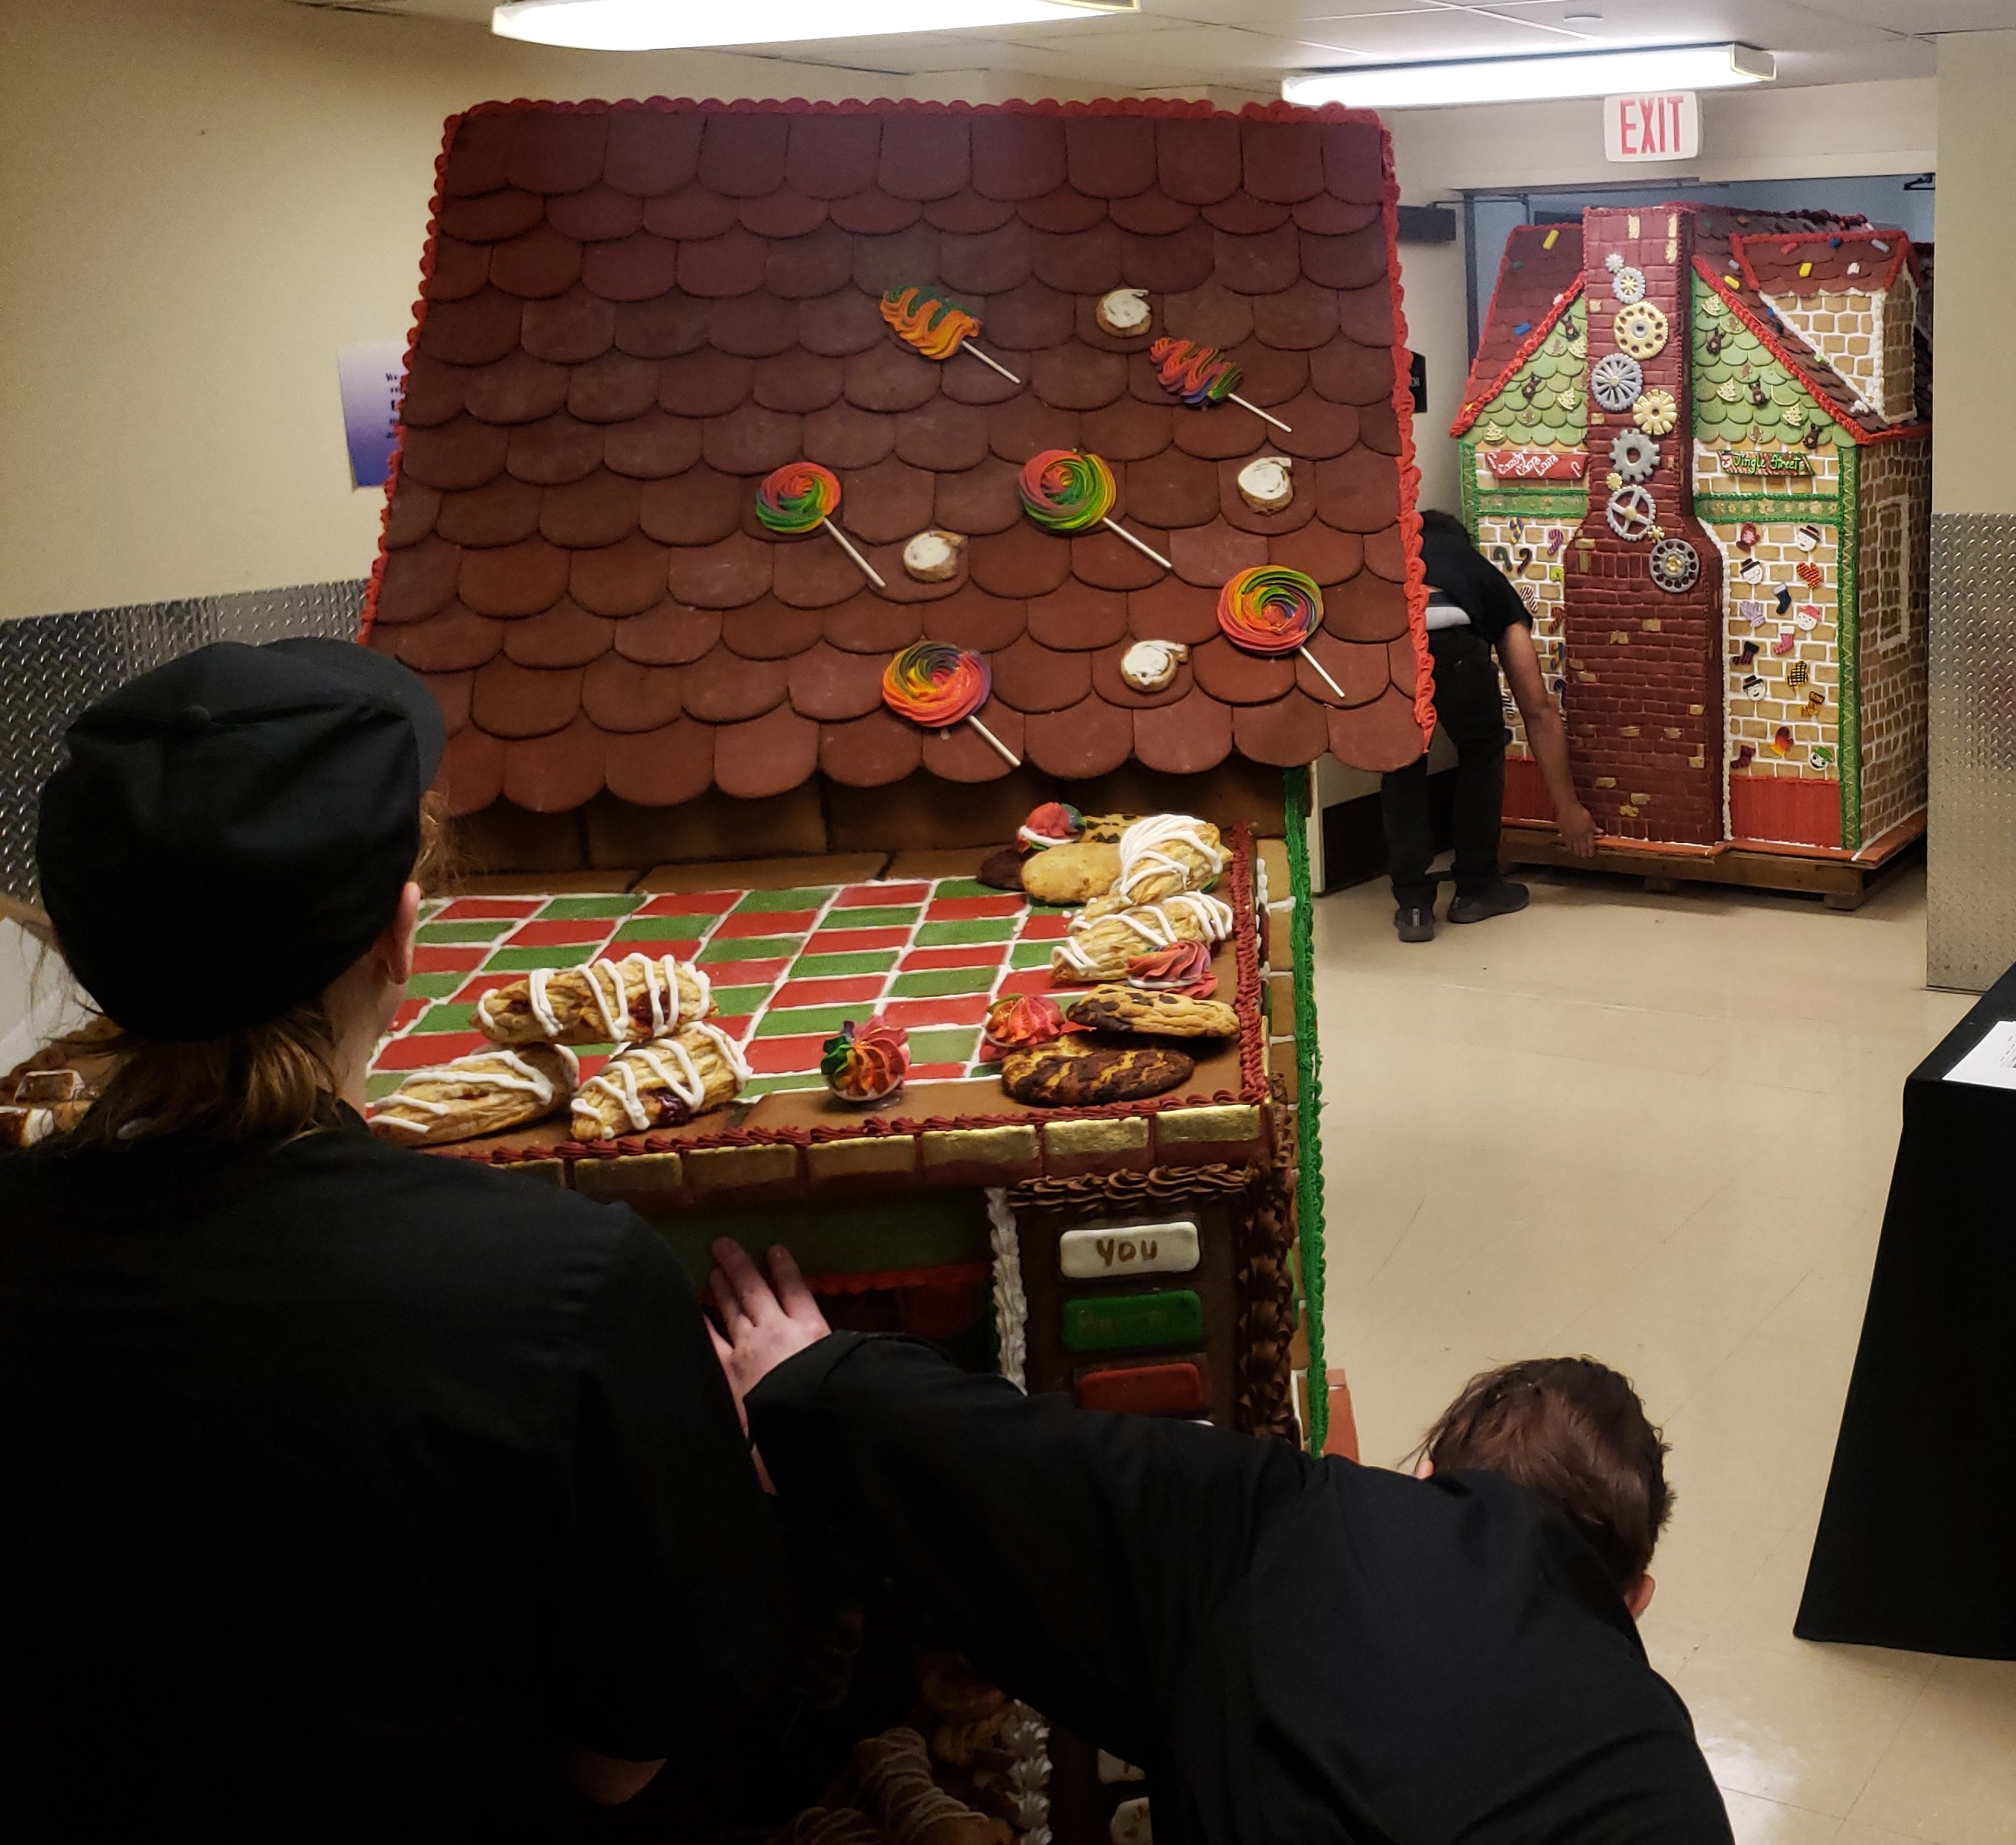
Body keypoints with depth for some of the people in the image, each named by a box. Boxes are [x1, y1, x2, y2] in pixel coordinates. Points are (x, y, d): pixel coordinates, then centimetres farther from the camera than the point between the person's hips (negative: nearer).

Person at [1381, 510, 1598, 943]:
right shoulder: (1481, 572, 38)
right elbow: (1538, 708, 37)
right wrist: (1567, 805, 42)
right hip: (1445, 636, -1)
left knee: (1400, 760, 29)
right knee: (1482, 751, 30)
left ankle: (1413, 905, 26)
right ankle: (1477, 888, 37)